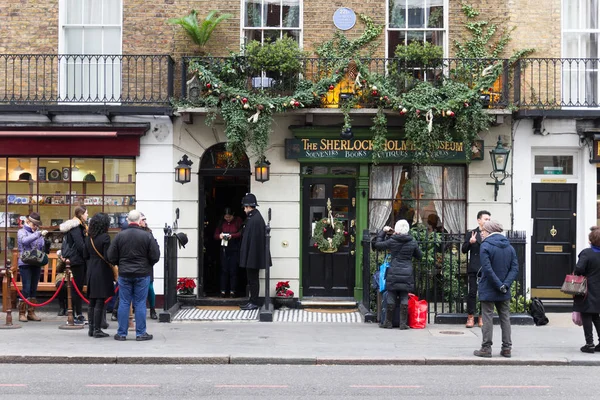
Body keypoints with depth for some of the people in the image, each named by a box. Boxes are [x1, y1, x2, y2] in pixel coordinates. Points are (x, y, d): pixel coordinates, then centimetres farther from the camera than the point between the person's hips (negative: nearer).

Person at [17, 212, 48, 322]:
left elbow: (42, 248, 16)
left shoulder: (38, 233, 13)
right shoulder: (22, 232, 0)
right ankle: (22, 313, 1)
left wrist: (47, 242, -5)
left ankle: (31, 313, 14)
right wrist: (39, 234, -28)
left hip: (36, 264, 5)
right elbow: (25, 240, -23)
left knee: (33, 289, 8)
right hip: (25, 264, -5)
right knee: (26, 289, -7)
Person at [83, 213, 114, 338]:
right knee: (100, 303, -2)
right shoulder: (105, 237, -14)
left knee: (92, 302, 13)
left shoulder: (89, 238, 7)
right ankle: (97, 330, 0)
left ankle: (91, 328, 18)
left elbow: (85, 256, 12)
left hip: (91, 272, 7)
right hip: (102, 272, -7)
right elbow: (107, 257, -17)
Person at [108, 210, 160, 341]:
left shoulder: (120, 236, -3)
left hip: (124, 274, 2)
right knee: (140, 303, 4)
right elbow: (155, 256, -6)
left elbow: (111, 257, 1)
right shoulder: (147, 236, -8)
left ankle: (121, 333, 12)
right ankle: (141, 333, 7)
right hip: (142, 274, -2)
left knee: (124, 303, 8)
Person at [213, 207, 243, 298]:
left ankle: (232, 291, 4)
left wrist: (232, 236, -22)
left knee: (233, 270, -1)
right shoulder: (221, 222, 7)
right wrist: (220, 236, -14)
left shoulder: (238, 221, -1)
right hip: (224, 249, 2)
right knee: (224, 270, 2)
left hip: (235, 249, -2)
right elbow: (215, 235, 8)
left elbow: (241, 233, -9)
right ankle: (223, 291, 6)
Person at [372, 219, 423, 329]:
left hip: (393, 273, -1)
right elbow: (419, 256, 12)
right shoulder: (413, 242, 1)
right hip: (407, 274, 1)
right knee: (404, 298, 5)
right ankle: (403, 323, 5)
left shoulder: (392, 241, -5)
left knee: (391, 298, 5)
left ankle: (388, 322, 10)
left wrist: (383, 231, 16)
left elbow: (377, 245, 7)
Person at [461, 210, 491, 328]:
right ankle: (470, 317, 5)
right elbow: (464, 250, 3)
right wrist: (470, 242, -14)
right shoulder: (471, 234, 7)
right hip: (474, 268, -2)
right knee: (472, 292, -2)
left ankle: (482, 317, 11)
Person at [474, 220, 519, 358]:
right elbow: (515, 268, 0)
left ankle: (486, 348, 4)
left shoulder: (485, 246, -10)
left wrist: (500, 285, -15)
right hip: (504, 292, 5)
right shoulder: (509, 247, 8)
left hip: (488, 290, -5)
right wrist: (505, 284, -9)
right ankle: (507, 348, 14)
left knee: (488, 318, 1)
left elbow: (487, 269, -19)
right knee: (505, 318, 11)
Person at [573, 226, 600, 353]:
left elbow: (579, 269, -23)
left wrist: (581, 276, -3)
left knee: (586, 316, 1)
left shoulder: (586, 253, -17)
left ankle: (589, 344, 1)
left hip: (587, 290, -6)